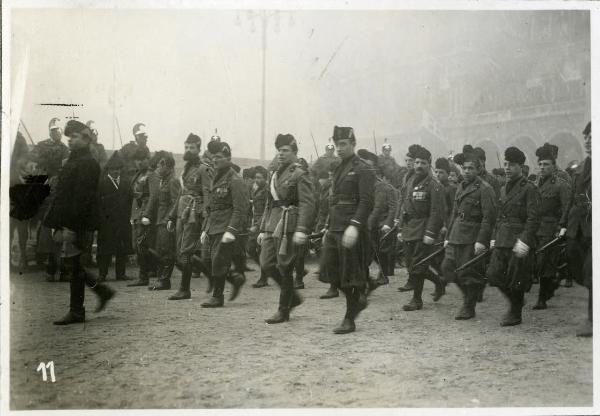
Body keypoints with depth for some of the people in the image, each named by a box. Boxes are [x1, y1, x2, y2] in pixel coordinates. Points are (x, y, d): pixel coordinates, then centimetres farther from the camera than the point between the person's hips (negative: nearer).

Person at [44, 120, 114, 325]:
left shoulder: (87, 164, -13)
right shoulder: (73, 161, 18)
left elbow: (82, 198, -20)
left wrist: (71, 227, -22)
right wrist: (57, 225, 17)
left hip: (75, 224, -9)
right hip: (67, 223, 9)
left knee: (74, 266, -3)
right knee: (74, 265, 12)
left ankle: (76, 312, 5)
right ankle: (102, 291, 24)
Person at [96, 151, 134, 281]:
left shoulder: (126, 183, 15)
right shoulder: (101, 183, 1)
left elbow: (130, 200, 15)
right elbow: (98, 202, -5)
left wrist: (128, 216, 5)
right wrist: (102, 218, -10)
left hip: (123, 222, 4)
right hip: (106, 223, -4)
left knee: (123, 249, 4)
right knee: (105, 250, -2)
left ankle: (120, 273, 11)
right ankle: (102, 274, 4)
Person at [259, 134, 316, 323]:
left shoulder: (300, 174, -7)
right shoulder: (275, 174, 18)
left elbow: (308, 203, -16)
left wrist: (301, 230, -25)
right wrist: (263, 229, 20)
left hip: (289, 225, -8)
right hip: (273, 226, 8)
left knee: (284, 268, -3)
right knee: (267, 264, 4)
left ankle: (284, 311, 9)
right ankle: (293, 297, 22)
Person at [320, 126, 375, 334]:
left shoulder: (363, 170, -8)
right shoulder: (338, 170, 17)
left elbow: (367, 202, -18)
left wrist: (354, 226, -28)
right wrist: (327, 228, 20)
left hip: (351, 230, -8)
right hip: (334, 229, 8)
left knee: (350, 276, -2)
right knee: (331, 271, 8)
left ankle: (349, 320, 7)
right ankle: (358, 300, 28)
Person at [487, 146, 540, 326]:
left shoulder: (529, 189, -8)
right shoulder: (504, 189, 15)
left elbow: (533, 219, -14)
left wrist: (524, 240, -22)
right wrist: (494, 237, 15)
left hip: (519, 241, -7)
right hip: (502, 241, 7)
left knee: (515, 280, -2)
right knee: (493, 274, 1)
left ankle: (515, 314, 16)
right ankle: (515, 303, 23)